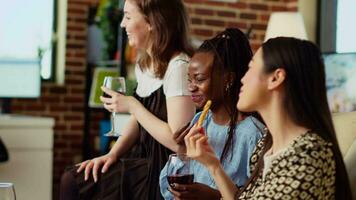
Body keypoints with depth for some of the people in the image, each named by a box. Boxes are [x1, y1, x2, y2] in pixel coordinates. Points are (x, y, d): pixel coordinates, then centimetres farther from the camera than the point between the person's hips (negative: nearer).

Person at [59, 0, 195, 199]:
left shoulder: (178, 66, -21)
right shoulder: (144, 63, 10)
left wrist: (132, 106, -17)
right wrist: (112, 154, -1)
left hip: (166, 171, -9)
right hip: (144, 161, 9)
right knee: (71, 180, -3)